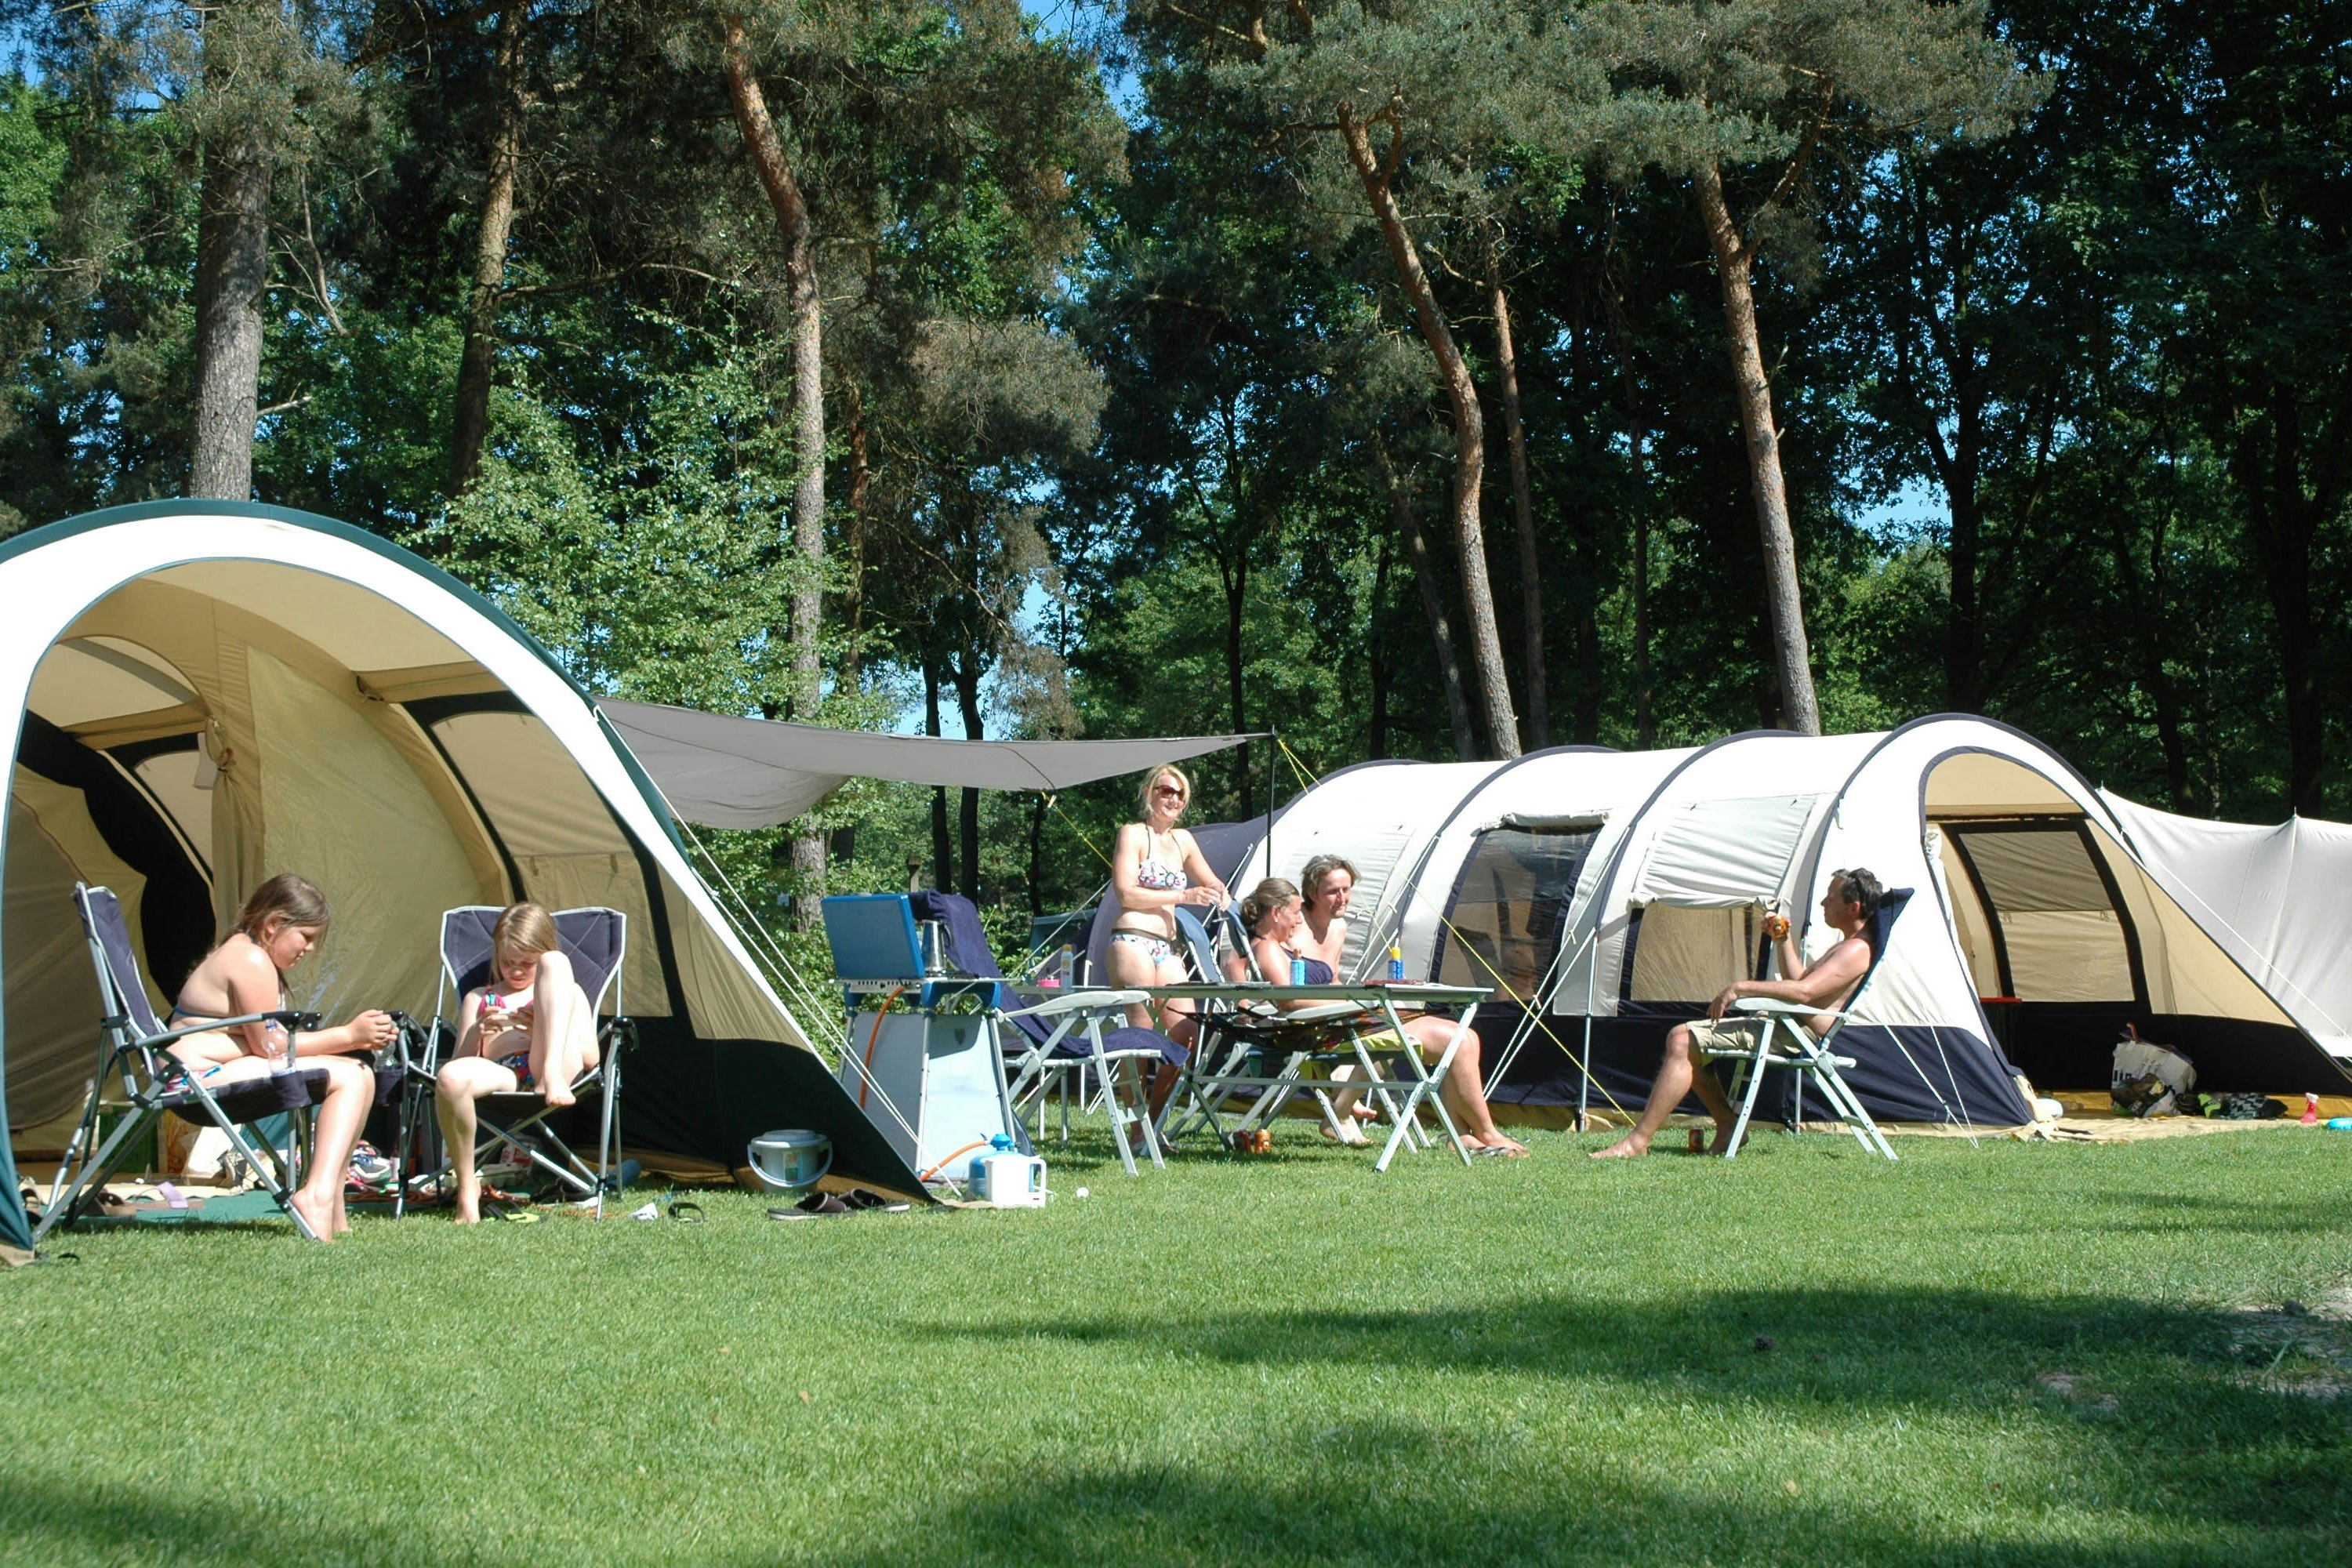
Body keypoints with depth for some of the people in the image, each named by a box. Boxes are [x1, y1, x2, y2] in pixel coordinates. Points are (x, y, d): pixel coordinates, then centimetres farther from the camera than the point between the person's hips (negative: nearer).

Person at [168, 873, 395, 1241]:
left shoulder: (251, 955, 20)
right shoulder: (251, 961, -14)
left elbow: (280, 1040, 13)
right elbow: (269, 1044, -16)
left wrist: (358, 1039, 3)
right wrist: (348, 1036, -11)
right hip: (204, 1074, -11)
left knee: (361, 1075, 5)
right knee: (348, 1077, -19)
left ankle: (328, 1198, 0)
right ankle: (318, 1195, -28)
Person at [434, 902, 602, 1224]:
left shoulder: (569, 993, 28)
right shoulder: (478, 998, 31)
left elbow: (590, 1057, 12)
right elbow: (458, 1062, 20)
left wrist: (540, 1029, -3)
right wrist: (477, 1034, -1)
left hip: (560, 1071, -1)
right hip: (501, 1077, 1)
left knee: (555, 964, -15)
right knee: (451, 1077, -38)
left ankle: (552, 1077, -34)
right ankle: (467, 1188, -18)